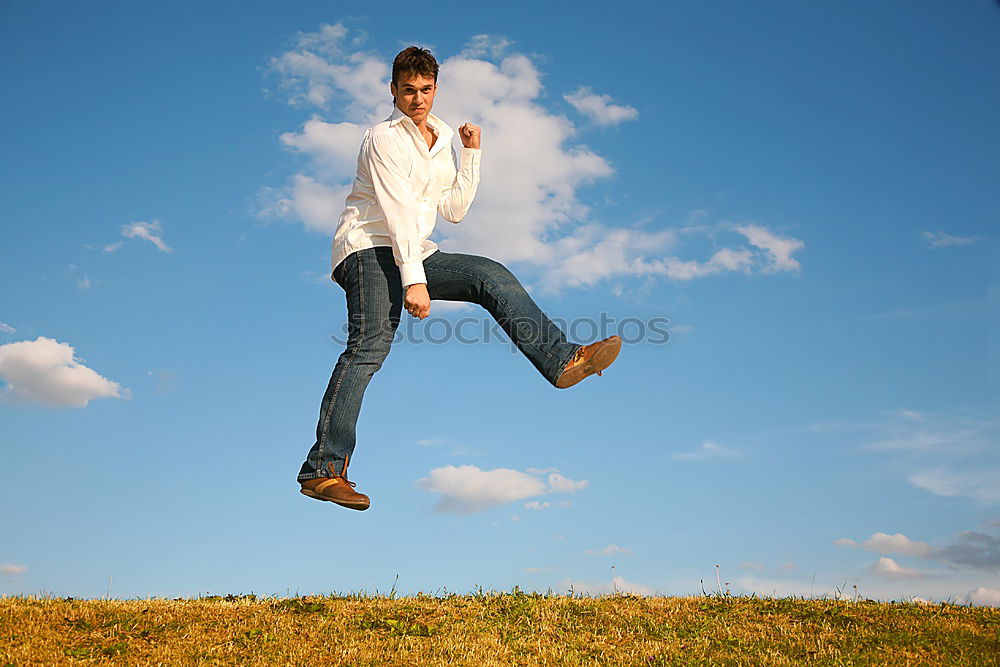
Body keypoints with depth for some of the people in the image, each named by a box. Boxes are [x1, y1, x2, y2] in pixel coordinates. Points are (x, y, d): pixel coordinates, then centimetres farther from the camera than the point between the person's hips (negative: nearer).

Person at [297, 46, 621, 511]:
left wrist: (471, 154, 7)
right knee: (371, 343, -23)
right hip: (370, 249, -7)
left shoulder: (442, 142, 19)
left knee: (492, 276, -11)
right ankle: (324, 469, -27)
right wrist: (414, 280, -23)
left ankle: (562, 360, -17)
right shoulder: (383, 137, -4)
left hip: (416, 254, 7)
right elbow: (398, 210, -16)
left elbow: (454, 210, 12)